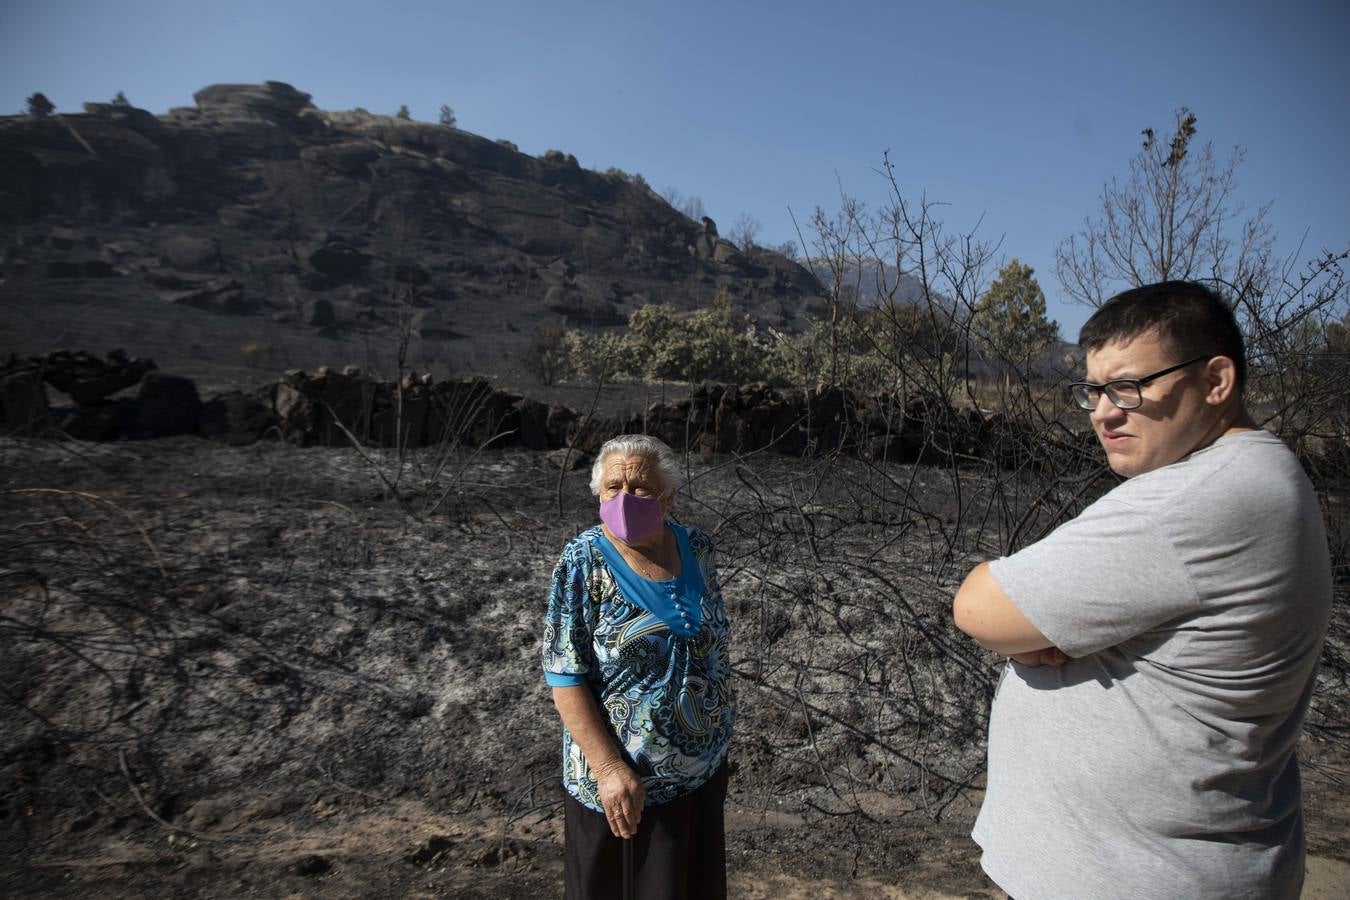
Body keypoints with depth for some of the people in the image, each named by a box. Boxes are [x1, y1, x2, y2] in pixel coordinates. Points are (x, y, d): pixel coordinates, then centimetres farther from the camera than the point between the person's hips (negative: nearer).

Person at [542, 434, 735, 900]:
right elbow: (566, 679, -17)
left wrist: (722, 719, 11)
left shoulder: (697, 548, -4)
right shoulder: (583, 563, -17)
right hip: (622, 780, -4)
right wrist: (609, 768, -23)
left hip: (705, 768, 4)